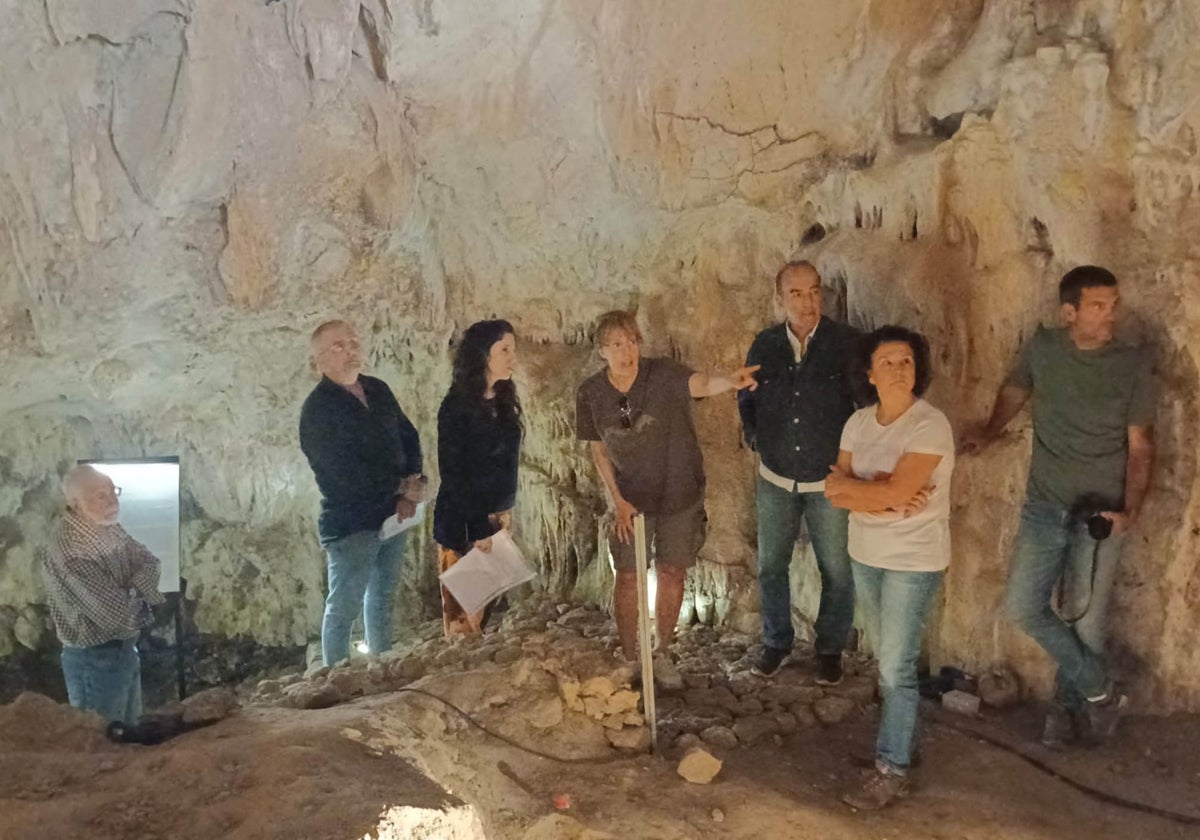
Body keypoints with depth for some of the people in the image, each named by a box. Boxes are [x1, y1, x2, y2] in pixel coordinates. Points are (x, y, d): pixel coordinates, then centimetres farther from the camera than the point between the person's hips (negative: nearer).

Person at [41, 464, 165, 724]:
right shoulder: (71, 553, -29)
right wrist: (140, 596, -10)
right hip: (95, 660, -9)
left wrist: (135, 590, -18)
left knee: (129, 729, 23)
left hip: (125, 648, 9)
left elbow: (148, 561, 2)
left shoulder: (109, 527, -1)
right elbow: (120, 614, -30)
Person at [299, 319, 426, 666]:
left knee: (382, 597, 19)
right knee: (344, 607, 1)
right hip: (350, 523, -7)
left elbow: (409, 438, 8)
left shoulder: (379, 391, 8)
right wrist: (401, 487, -14)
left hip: (392, 515, 7)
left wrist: (412, 489, -10)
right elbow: (342, 473, -20)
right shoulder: (317, 409, -13)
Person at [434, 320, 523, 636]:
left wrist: (504, 510, 2)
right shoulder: (456, 405, -11)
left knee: (481, 606, 7)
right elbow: (451, 472, -13)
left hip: (493, 518, 6)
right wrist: (477, 528, -15)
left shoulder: (505, 402, 8)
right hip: (459, 522, -6)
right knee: (462, 612, -2)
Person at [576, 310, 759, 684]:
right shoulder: (590, 394, -12)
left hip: (680, 493, -1)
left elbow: (701, 384, -43)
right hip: (631, 497, 1)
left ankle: (662, 654, 30)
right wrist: (617, 500, -6)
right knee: (628, 576, 6)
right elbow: (598, 450, 1)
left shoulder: (663, 374, -21)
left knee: (672, 573, 8)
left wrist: (729, 381, -66)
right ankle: (629, 658, 27)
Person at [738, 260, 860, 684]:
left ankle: (830, 649, 30)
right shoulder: (764, 345, -3)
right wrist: (754, 436, 1)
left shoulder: (848, 343, -14)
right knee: (770, 566, 14)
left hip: (830, 481, -3)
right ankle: (776, 641, 35)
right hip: (775, 479, 3)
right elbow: (746, 398, 12)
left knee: (837, 572, 9)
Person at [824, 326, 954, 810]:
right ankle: (902, 734, 37)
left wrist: (847, 483, -12)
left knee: (896, 668, 0)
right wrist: (885, 498, -21)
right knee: (886, 659, 18)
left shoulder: (930, 426, -19)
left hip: (914, 561, -6)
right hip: (865, 554, 6)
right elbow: (836, 493, -6)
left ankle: (892, 771, 11)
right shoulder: (858, 422, 2)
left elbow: (893, 491, -28)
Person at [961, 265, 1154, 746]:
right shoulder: (1041, 349, -3)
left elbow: (1141, 446, -5)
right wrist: (989, 433, 9)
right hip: (1044, 507, 3)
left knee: (1084, 621, 4)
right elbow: (1015, 390, 19)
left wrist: (1130, 511, -15)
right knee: (1023, 607, 0)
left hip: (1099, 513, -2)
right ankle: (1100, 692, 16)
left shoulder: (1133, 364, -8)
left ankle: (1068, 706, 28)